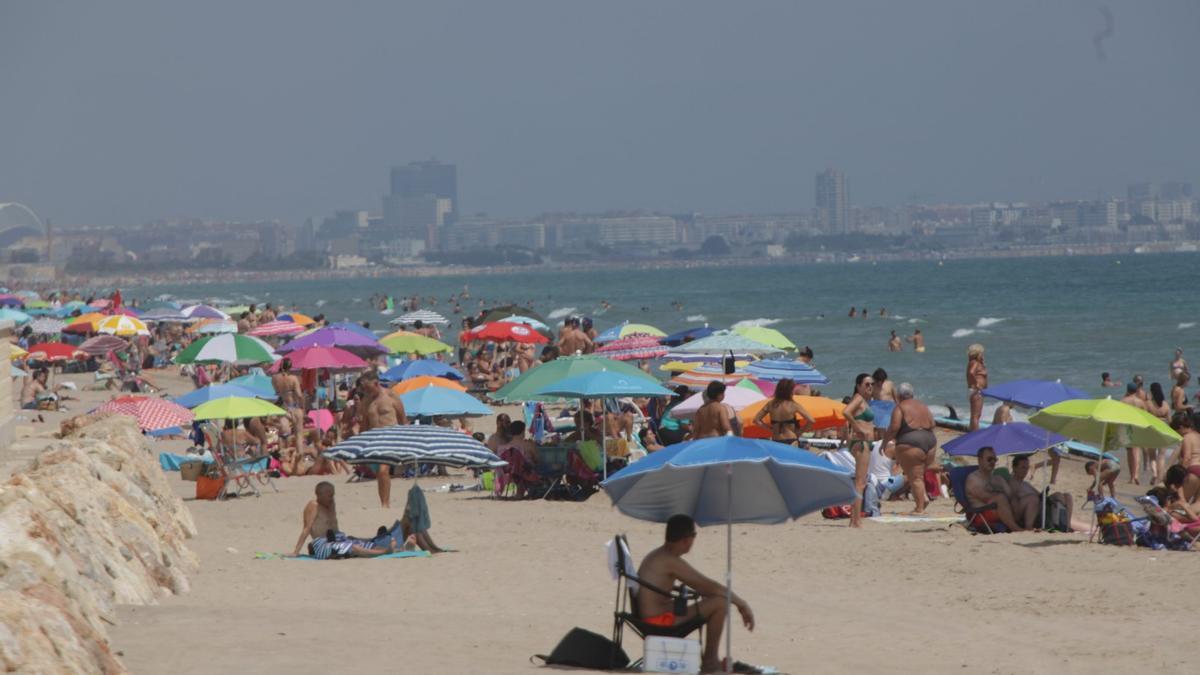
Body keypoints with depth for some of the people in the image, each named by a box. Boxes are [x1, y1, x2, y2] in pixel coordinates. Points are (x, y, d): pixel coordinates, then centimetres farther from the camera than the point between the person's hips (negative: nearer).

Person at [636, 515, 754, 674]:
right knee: (720, 602, -13)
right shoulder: (670, 561, -17)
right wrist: (742, 604, -5)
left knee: (710, 599, 25)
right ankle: (710, 661, -3)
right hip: (660, 622, -11)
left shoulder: (656, 556, 15)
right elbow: (711, 587, -16)